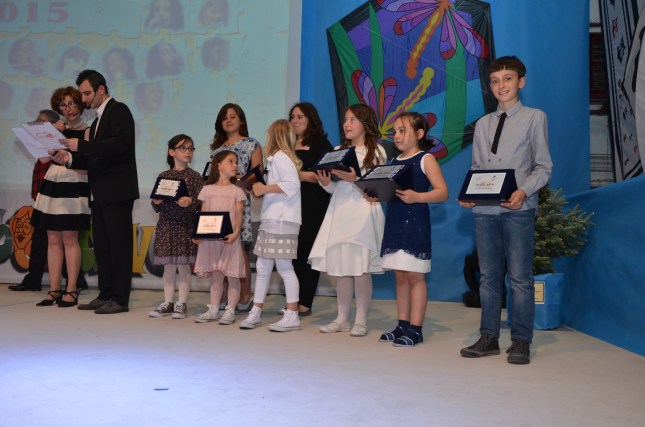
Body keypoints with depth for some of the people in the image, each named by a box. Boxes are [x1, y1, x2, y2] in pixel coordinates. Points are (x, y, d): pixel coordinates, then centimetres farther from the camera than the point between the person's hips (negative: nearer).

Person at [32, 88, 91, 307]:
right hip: (52, 183, 5)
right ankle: (54, 290, 9)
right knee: (53, 239, 4)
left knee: (69, 239, -6)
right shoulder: (58, 128, 15)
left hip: (74, 186, -5)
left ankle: (71, 290, 0)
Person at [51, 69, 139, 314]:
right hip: (100, 193, 9)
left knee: (119, 245, -5)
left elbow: (120, 144, -21)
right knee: (101, 245, 10)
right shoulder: (98, 120, 21)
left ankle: (120, 299, -1)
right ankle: (105, 295, 17)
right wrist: (70, 158, 4)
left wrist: (81, 145, -22)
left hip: (117, 191, -9)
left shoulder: (119, 110, -6)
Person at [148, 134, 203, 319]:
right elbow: (157, 207, 10)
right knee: (168, 266, 9)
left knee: (183, 266, 1)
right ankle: (168, 303, 18)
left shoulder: (194, 177, 0)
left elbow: (201, 203, -6)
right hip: (166, 226, 3)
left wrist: (190, 202, -25)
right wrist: (155, 202, -11)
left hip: (185, 227, -3)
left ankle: (181, 304, 11)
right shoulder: (163, 176, 9)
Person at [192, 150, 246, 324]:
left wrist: (235, 233, -19)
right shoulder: (207, 189, 10)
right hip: (210, 238, 2)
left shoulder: (236, 191, 4)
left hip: (229, 238, -2)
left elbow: (239, 215, -3)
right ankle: (213, 309, 17)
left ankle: (230, 311, 6)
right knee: (215, 275, 9)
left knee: (232, 275, 0)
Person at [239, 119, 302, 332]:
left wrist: (264, 188, -15)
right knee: (262, 267, 10)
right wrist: (262, 191, 13)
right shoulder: (277, 158, 21)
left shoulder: (280, 156, -7)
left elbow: (292, 184, -21)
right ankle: (256, 312, 16)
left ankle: (292, 316, -1)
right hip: (270, 219, 9)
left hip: (282, 220, -9)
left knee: (284, 266, -6)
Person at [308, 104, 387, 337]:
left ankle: (361, 320, 6)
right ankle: (342, 319, 15)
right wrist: (325, 182, -5)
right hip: (339, 213, 5)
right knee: (340, 267, 6)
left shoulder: (376, 151, 2)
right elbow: (334, 188, 16)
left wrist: (354, 178, -18)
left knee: (361, 267, -4)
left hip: (363, 214, -5)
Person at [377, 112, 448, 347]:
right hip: (394, 222, 7)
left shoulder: (426, 159, -4)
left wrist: (416, 197, -25)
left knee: (415, 275, -3)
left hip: (416, 223, -7)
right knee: (400, 276, 10)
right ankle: (402, 324, 18)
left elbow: (442, 192, -12)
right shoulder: (393, 161, 16)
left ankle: (415, 328, 2)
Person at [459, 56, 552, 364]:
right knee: (489, 276, 10)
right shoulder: (482, 124, 17)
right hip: (485, 209, 5)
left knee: (520, 276, -2)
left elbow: (543, 167, -1)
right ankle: (489, 337, 19)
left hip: (517, 209, -5)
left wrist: (523, 191, -17)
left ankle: (521, 341, 7)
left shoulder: (534, 118, 4)